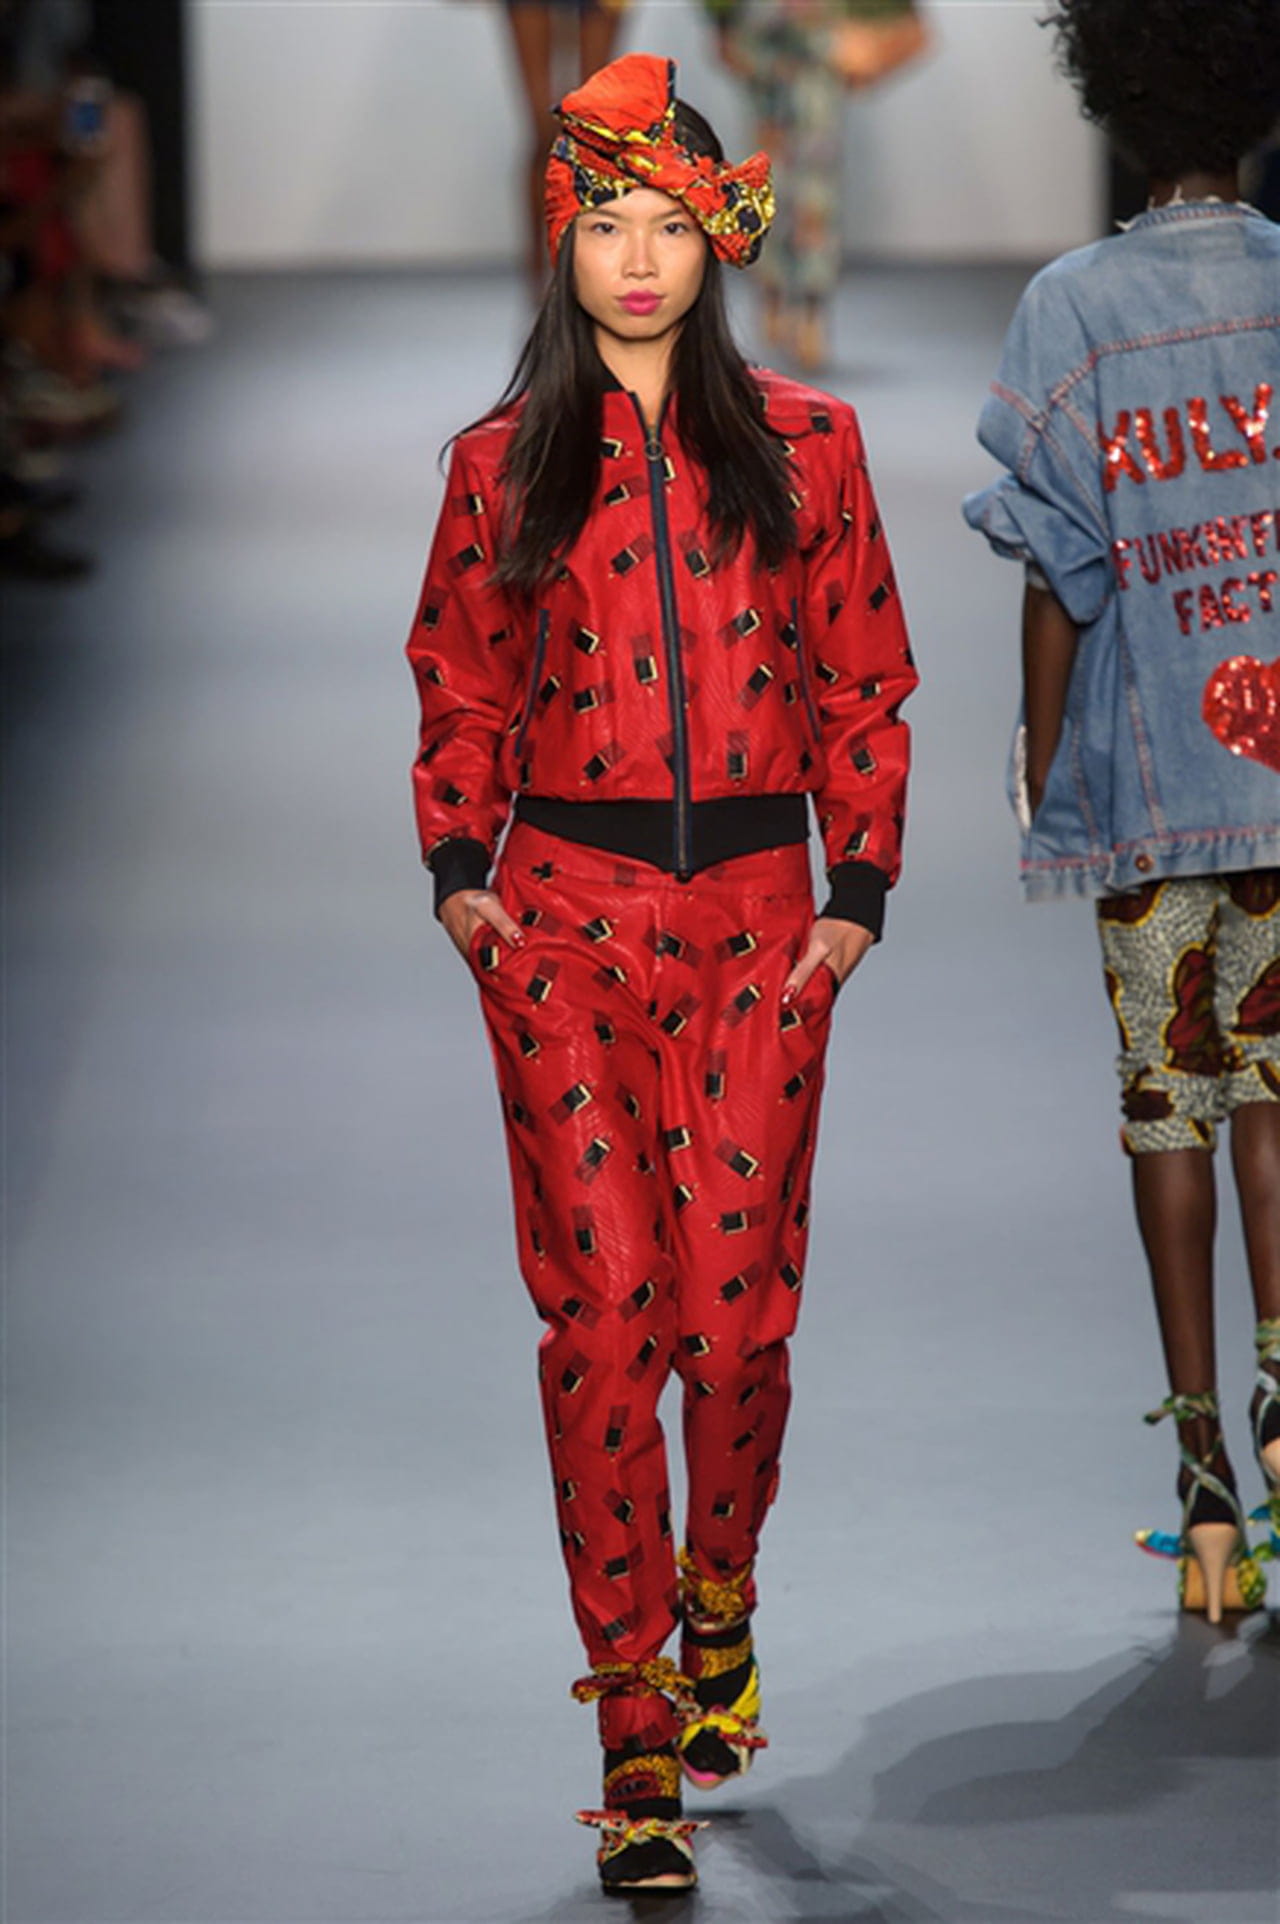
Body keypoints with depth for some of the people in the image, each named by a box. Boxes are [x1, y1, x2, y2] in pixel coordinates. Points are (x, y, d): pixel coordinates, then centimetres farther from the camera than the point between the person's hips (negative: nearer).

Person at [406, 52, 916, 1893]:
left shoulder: (804, 446, 8)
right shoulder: (504, 463, 8)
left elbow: (864, 685, 10)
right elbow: (462, 688, 14)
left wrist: (862, 886, 1)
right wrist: (459, 865, 0)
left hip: (758, 916, 0)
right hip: (565, 914, 0)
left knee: (740, 1311, -2)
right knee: (603, 1312, -7)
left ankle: (718, 1609, 29)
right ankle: (637, 1738, -5)